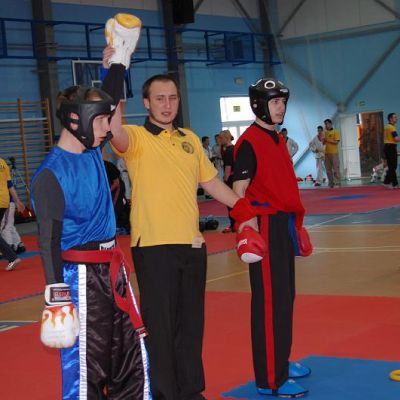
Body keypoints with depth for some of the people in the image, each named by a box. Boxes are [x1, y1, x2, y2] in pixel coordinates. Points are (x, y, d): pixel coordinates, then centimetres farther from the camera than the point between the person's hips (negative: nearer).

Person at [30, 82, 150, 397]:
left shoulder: (94, 152, 6)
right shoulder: (52, 174, -15)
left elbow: (108, 101, 21)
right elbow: (49, 241, -18)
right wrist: (56, 298, -22)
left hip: (113, 268, 8)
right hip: (80, 276, -8)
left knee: (133, 357, 14)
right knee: (85, 366, 0)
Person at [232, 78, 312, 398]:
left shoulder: (278, 139, 15)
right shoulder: (249, 142, -12)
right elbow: (239, 192, -16)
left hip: (284, 224, 9)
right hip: (264, 225, -9)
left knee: (285, 296, 15)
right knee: (269, 300, -6)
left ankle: (280, 362, 28)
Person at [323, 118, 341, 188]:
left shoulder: (335, 132, -2)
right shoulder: (325, 132, 13)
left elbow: (336, 142, -11)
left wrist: (328, 140, -14)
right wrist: (323, 140, -5)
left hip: (334, 153, -6)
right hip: (327, 153, 6)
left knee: (336, 168, -6)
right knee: (328, 169, 5)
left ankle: (337, 183, -4)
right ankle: (331, 183, 10)